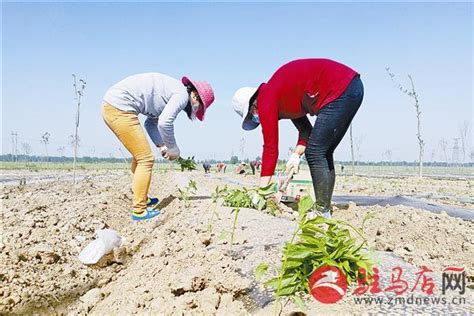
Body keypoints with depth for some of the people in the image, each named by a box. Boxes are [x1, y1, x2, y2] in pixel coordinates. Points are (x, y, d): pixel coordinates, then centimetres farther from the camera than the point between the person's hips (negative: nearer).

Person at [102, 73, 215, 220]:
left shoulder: (171, 91, 22)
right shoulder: (182, 94, -7)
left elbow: (151, 122, 23)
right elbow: (164, 123, -21)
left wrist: (162, 145, 14)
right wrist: (173, 148, -6)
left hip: (109, 106, 10)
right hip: (120, 108, -10)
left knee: (140, 156, 21)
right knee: (146, 158, -3)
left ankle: (141, 199, 33)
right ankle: (139, 211, 3)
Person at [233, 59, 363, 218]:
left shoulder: (266, 100, -10)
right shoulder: (281, 96, 17)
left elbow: (270, 147, -10)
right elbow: (305, 128, 19)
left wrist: (261, 191, -5)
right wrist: (297, 154, 4)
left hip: (341, 90, -10)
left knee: (315, 153, -7)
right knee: (322, 153, 12)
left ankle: (323, 213, -4)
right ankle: (325, 209, 15)